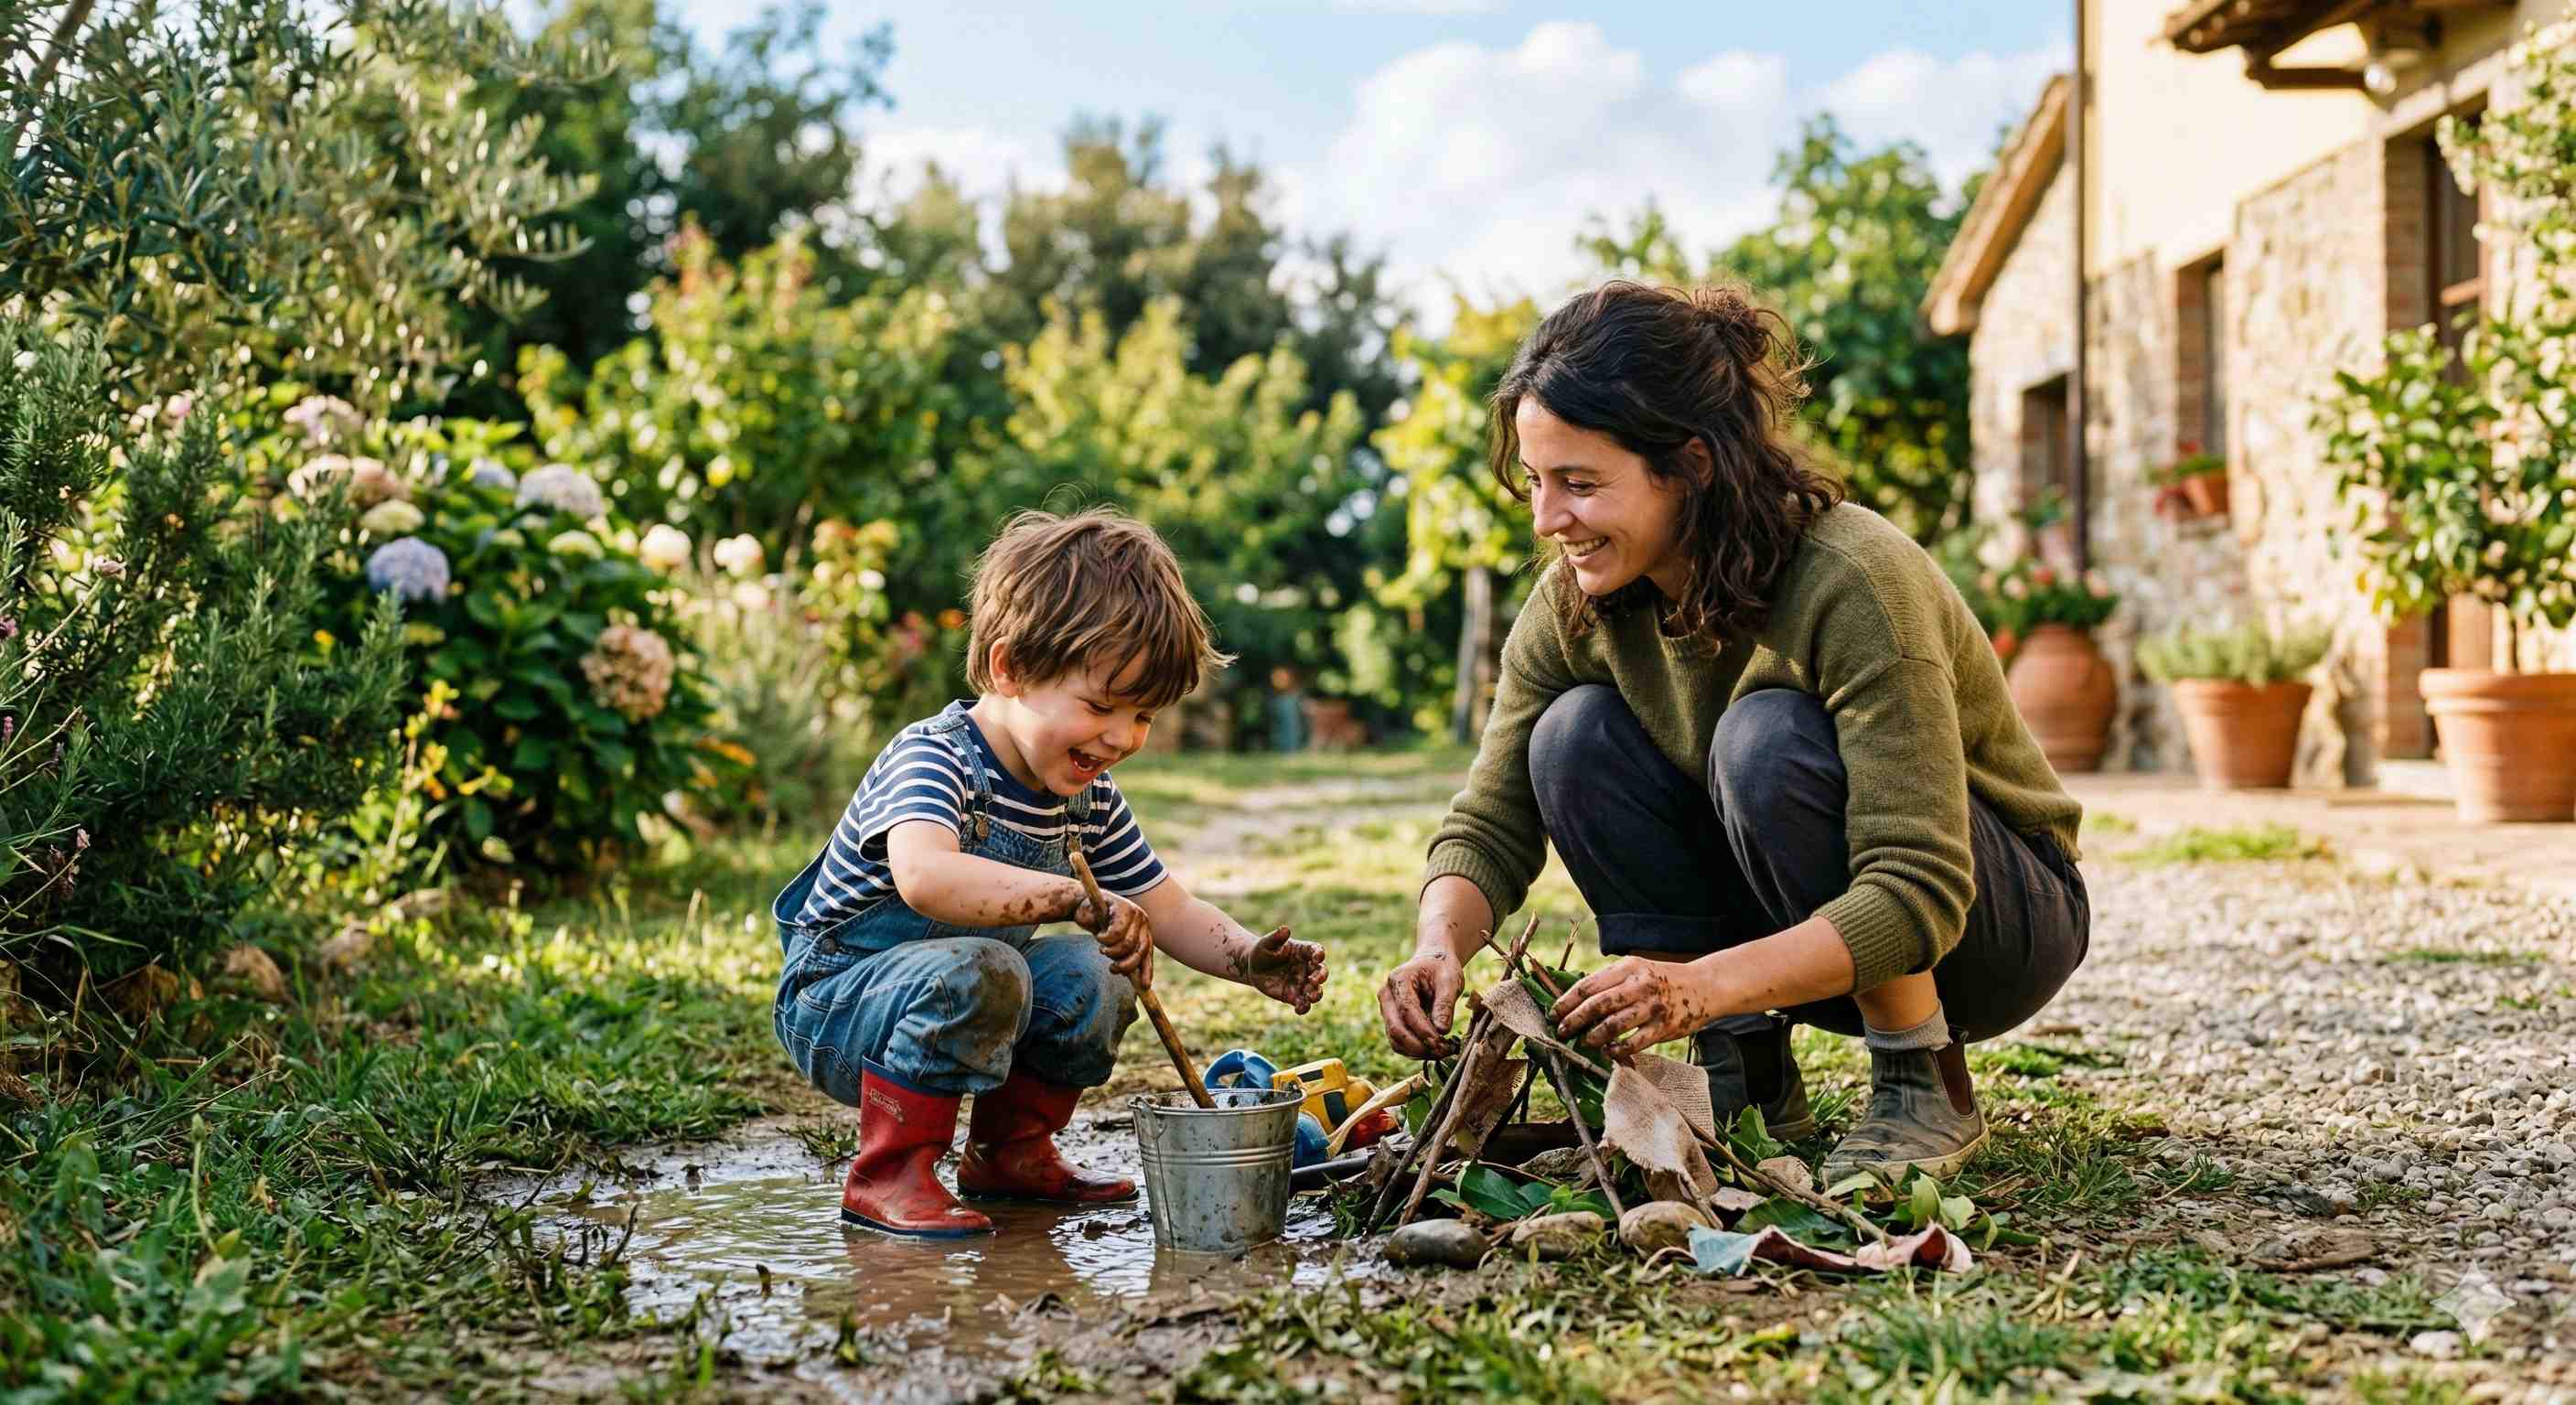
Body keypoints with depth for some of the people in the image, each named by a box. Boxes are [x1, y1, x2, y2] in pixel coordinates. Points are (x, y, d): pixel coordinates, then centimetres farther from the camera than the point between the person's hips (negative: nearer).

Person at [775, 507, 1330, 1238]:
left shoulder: (1086, 795, -1)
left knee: (1089, 976, -11)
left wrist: (1251, 960, -14)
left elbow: (1166, 910, 5)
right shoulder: (933, 758, -26)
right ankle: (889, 1173, -18)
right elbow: (925, 877, -48)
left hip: (952, 1001, 8)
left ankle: (1011, 1149, 11)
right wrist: (1075, 897, -53)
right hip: (835, 1005, -7)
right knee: (975, 972, -33)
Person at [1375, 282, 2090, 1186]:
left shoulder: (1851, 583, -30)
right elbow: (1490, 828, -8)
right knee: (1576, 737, -17)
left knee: (1768, 737, -32)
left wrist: (1704, 983, -48)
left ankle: (1929, 1090, -15)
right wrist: (1440, 945, -30)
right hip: (1808, 933, 5)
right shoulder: (1575, 602, -13)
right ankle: (1749, 1082, -8)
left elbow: (1919, 895, -36)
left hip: (2000, 919, -5)